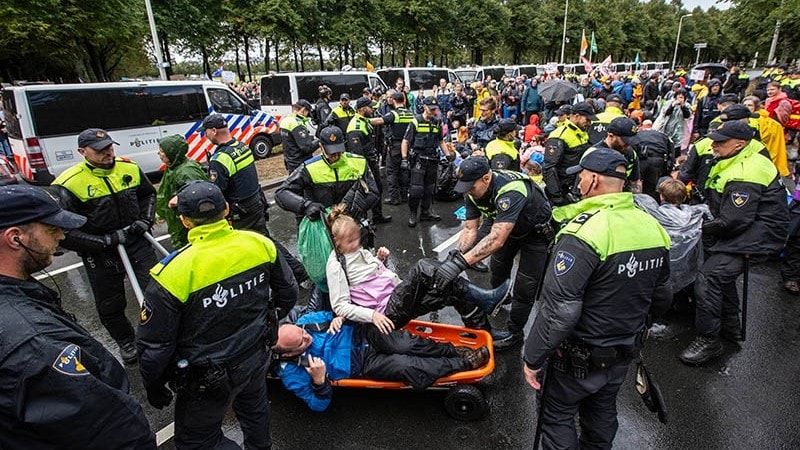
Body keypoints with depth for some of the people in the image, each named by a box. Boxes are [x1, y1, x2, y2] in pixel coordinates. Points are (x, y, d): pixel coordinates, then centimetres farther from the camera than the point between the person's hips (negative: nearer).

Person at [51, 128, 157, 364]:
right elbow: (63, 231, -17)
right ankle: (125, 341, 39)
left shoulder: (129, 169, -5)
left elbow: (149, 194, 14)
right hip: (100, 254, -2)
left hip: (136, 242, 2)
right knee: (110, 306, 13)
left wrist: (146, 220, -1)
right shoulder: (68, 184, -18)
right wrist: (105, 241, -22)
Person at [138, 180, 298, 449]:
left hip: (208, 379, -5)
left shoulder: (172, 274, -27)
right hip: (257, 356, 5)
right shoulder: (259, 244, -15)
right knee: (254, 408, 33)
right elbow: (288, 293, 0)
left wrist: (154, 387, 4)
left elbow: (154, 347, -17)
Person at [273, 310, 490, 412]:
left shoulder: (305, 320, -6)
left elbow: (329, 315, 11)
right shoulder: (292, 373, -15)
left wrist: (338, 317, -13)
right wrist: (319, 380, -31)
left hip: (360, 334, 4)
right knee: (408, 367, -21)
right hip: (362, 363, -3)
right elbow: (319, 404, -11)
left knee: (408, 345, -20)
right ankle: (465, 363, -5)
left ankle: (456, 351, 1)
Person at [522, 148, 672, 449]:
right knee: (603, 410, 27)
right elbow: (661, 299, 7)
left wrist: (533, 357, -18)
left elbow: (559, 311, -30)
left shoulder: (584, 233, -30)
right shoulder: (653, 227, -5)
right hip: (625, 354, 7)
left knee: (558, 415, 15)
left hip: (582, 356, -7)